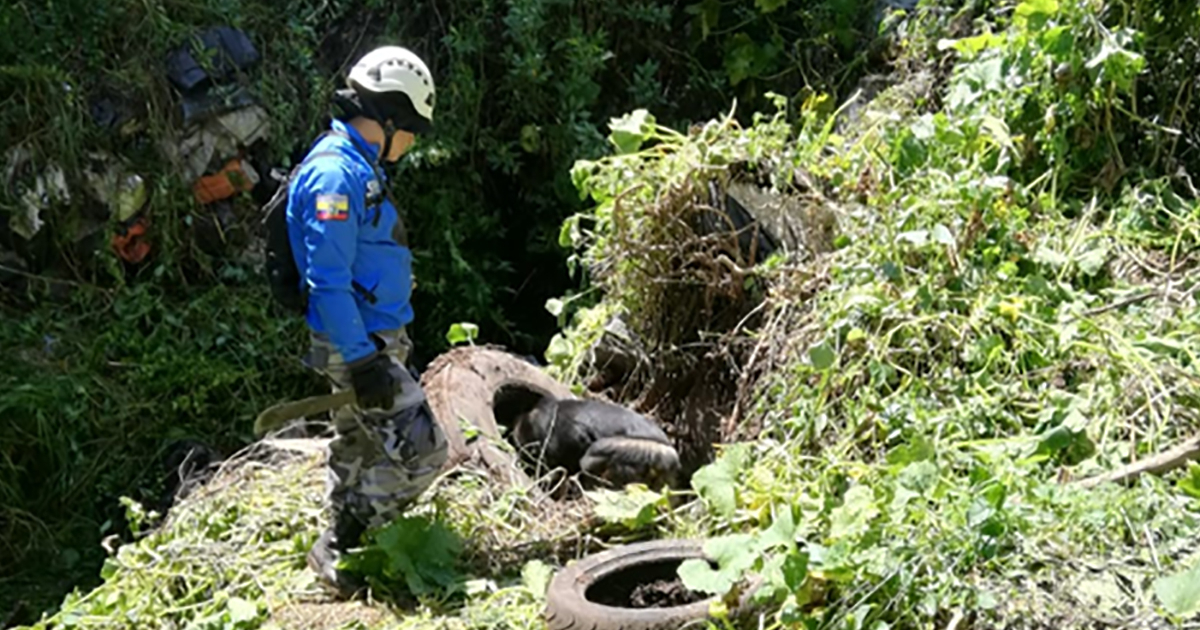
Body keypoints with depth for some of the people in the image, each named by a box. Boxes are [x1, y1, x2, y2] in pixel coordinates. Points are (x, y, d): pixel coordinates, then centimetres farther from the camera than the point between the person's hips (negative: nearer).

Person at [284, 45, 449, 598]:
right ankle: (337, 548, 0)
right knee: (420, 450, -10)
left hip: (369, 341, 11)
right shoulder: (336, 174, -18)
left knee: (360, 450, 17)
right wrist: (363, 361, -25)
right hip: (358, 345, -11)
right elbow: (328, 281, -23)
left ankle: (339, 553, 29)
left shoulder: (357, 168, 15)